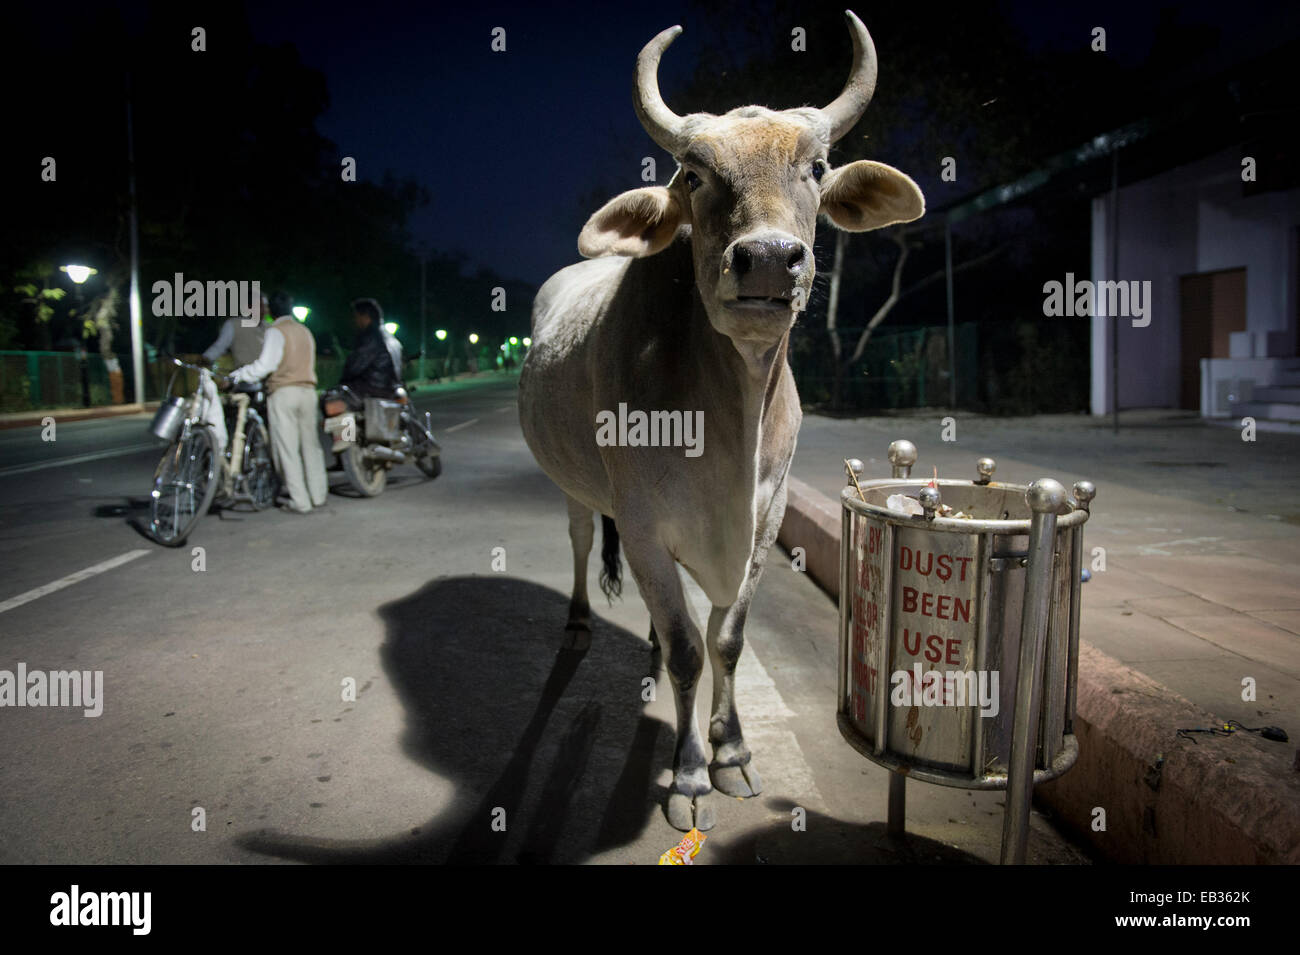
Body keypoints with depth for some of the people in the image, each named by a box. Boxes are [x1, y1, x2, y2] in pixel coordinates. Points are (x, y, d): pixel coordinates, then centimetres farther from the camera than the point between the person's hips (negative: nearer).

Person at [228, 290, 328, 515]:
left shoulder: (276, 332, -4)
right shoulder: (305, 331, 16)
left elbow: (265, 365, -13)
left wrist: (238, 375, -4)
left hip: (283, 392, -6)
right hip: (308, 390, 6)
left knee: (287, 448, -3)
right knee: (310, 444, 12)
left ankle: (300, 501, -5)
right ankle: (318, 495, 14)